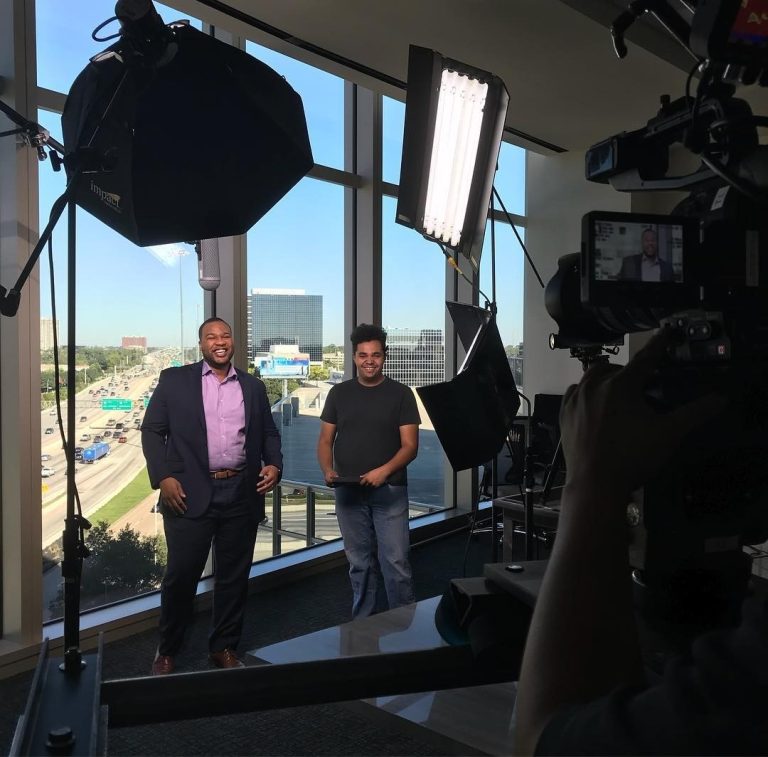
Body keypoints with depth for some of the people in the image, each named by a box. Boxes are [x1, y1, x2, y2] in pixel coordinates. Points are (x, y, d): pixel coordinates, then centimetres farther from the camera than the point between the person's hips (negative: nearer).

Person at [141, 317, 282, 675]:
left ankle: (224, 647, 28)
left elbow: (269, 434, 16)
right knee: (181, 574, 4)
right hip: (190, 494, -2)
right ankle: (167, 651, 25)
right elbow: (152, 431, 1)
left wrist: (274, 464, -3)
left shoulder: (253, 386, 12)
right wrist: (163, 477, -10)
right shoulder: (174, 380, 4)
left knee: (234, 576, 10)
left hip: (242, 494, 3)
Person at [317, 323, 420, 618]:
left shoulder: (401, 394, -1)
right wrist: (328, 470, -11)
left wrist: (384, 471, -21)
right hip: (348, 492, 3)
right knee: (359, 562, 12)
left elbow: (410, 445, -5)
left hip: (390, 491, -2)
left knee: (396, 562, -4)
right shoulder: (339, 393, 7)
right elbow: (325, 440, 9)